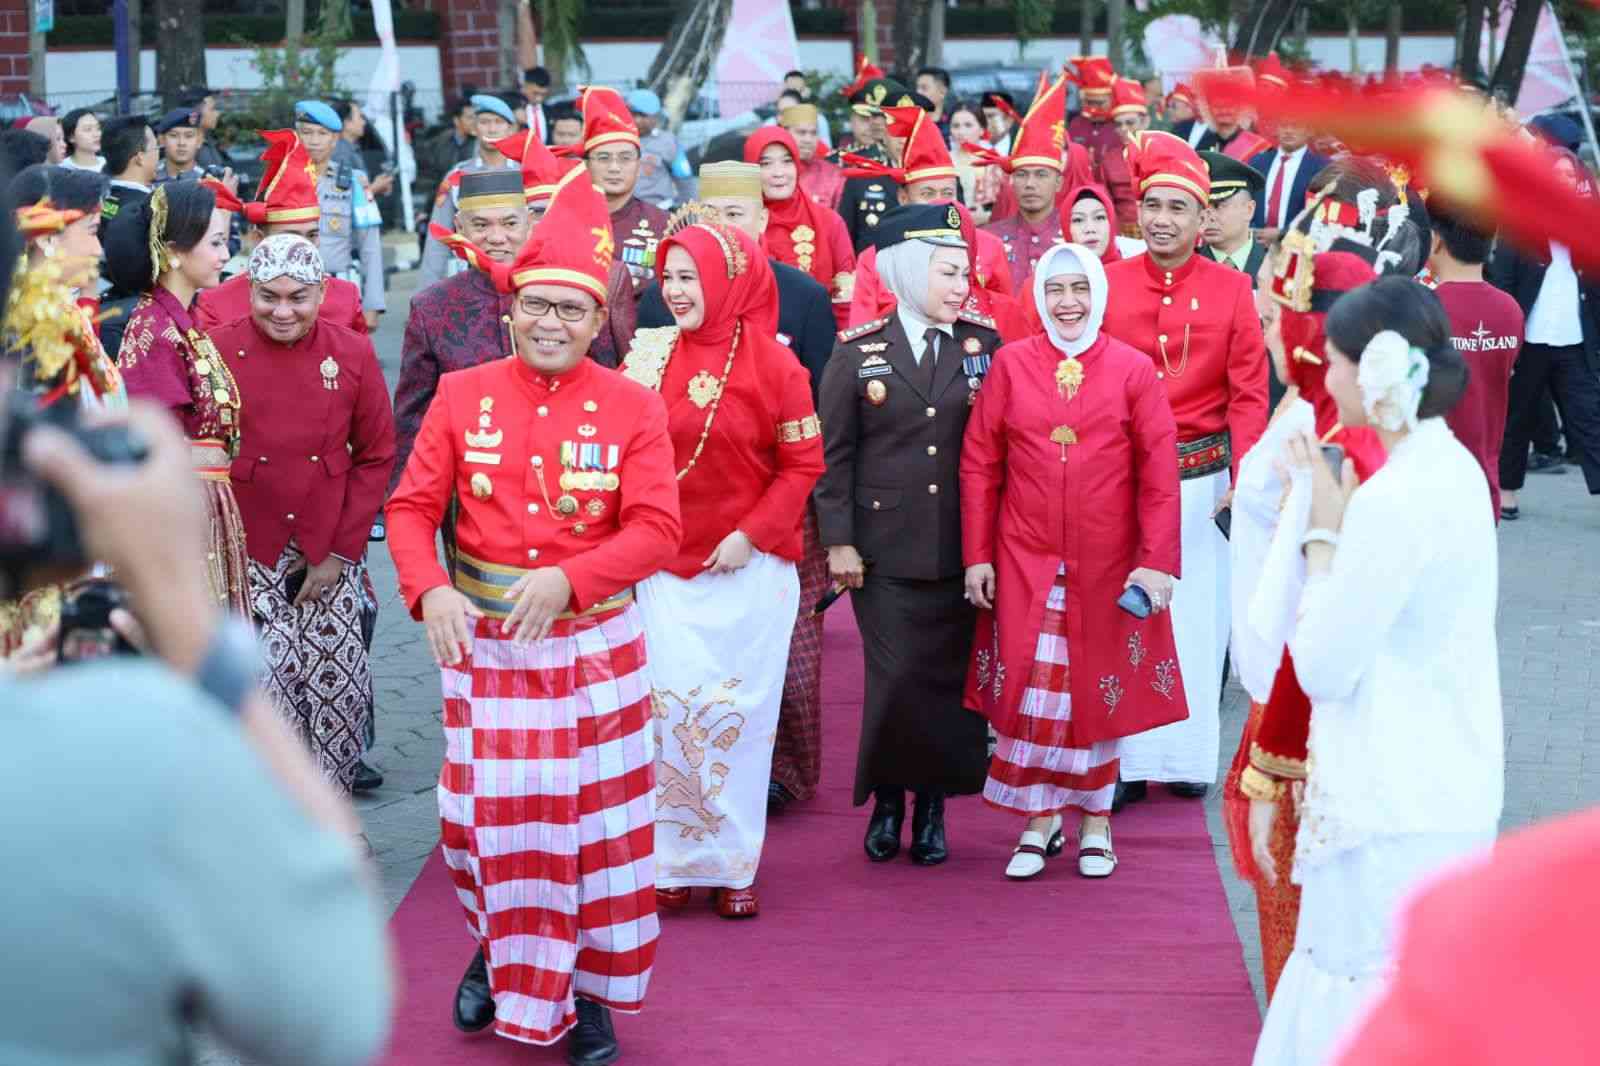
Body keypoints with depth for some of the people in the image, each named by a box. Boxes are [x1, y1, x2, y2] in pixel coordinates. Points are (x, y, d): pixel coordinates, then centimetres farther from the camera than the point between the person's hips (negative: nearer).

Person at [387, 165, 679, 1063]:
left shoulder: (633, 409, -4)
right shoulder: (462, 395, 0)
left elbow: (656, 531, -12)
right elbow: (413, 507, -1)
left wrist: (567, 579, -27)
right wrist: (431, 591, -20)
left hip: (594, 644, -1)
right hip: (484, 643, 1)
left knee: (599, 819, 4)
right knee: (483, 814, 7)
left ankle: (590, 992, 20)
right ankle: (501, 954, 33)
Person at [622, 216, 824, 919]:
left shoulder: (770, 363, -5)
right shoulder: (649, 355, 3)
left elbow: (803, 463, -3)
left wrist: (752, 535, -11)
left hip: (748, 569, -2)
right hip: (664, 566, 2)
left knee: (737, 712, 3)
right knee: (668, 708, 0)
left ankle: (733, 865, 13)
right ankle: (673, 860, 11)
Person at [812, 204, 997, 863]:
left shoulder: (984, 345, 4)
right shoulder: (858, 351, 1)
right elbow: (834, 452, 2)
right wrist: (837, 541, -3)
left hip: (962, 550, 2)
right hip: (885, 551, -1)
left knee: (950, 679, 4)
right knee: (895, 678, -4)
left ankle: (932, 807, 18)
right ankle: (887, 800, 16)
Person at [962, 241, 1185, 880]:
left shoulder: (1133, 370, -1)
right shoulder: (1011, 365, 1)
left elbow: (1159, 471, -4)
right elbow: (979, 463, 2)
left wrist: (1158, 560, -11)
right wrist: (977, 554, -2)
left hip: (1107, 562, 0)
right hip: (1024, 561, 1)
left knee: (1100, 691, 8)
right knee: (1030, 690, -1)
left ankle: (1094, 820, 22)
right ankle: (1039, 821, 11)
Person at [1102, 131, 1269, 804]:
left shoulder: (1231, 289, 1)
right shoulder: (1106, 285, 0)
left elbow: (1249, 393, 0)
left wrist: (1243, 479, -9)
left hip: (1202, 477, 0)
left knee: (1197, 615, 5)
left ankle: (1188, 757, 16)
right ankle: (1126, 761, 10)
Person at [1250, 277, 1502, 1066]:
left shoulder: (1393, 501, -23)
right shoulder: (1451, 468, 6)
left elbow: (1323, 667, -17)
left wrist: (1322, 534, -9)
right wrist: (1337, 522, 7)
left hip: (1396, 811, -10)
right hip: (1449, 789, 10)